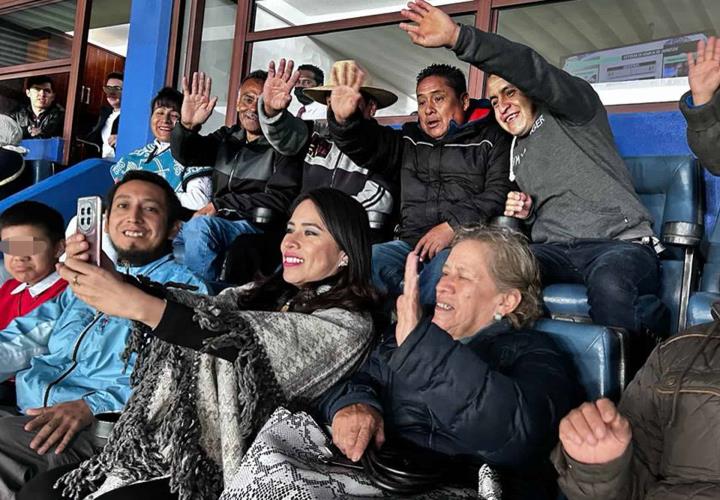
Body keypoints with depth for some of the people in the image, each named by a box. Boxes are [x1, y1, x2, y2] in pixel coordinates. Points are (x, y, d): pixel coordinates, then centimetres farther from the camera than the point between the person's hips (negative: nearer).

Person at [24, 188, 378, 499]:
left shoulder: (348, 323, -9)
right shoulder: (267, 292, 12)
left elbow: (252, 340, -22)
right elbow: (200, 310, -3)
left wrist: (138, 305, -28)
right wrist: (109, 278, -17)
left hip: (224, 468, -6)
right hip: (175, 442, 6)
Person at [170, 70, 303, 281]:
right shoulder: (227, 136, 16)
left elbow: (281, 199, -12)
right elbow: (185, 155, 4)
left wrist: (221, 204, -15)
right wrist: (187, 125, -19)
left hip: (257, 227, -6)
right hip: (217, 222, 7)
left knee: (199, 227, -32)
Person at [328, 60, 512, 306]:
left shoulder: (491, 138, 11)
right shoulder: (409, 140, 25)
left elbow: (501, 191, -3)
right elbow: (365, 147, 11)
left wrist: (454, 225, -13)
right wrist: (344, 120, -11)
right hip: (412, 243, 4)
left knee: (445, 266, -38)